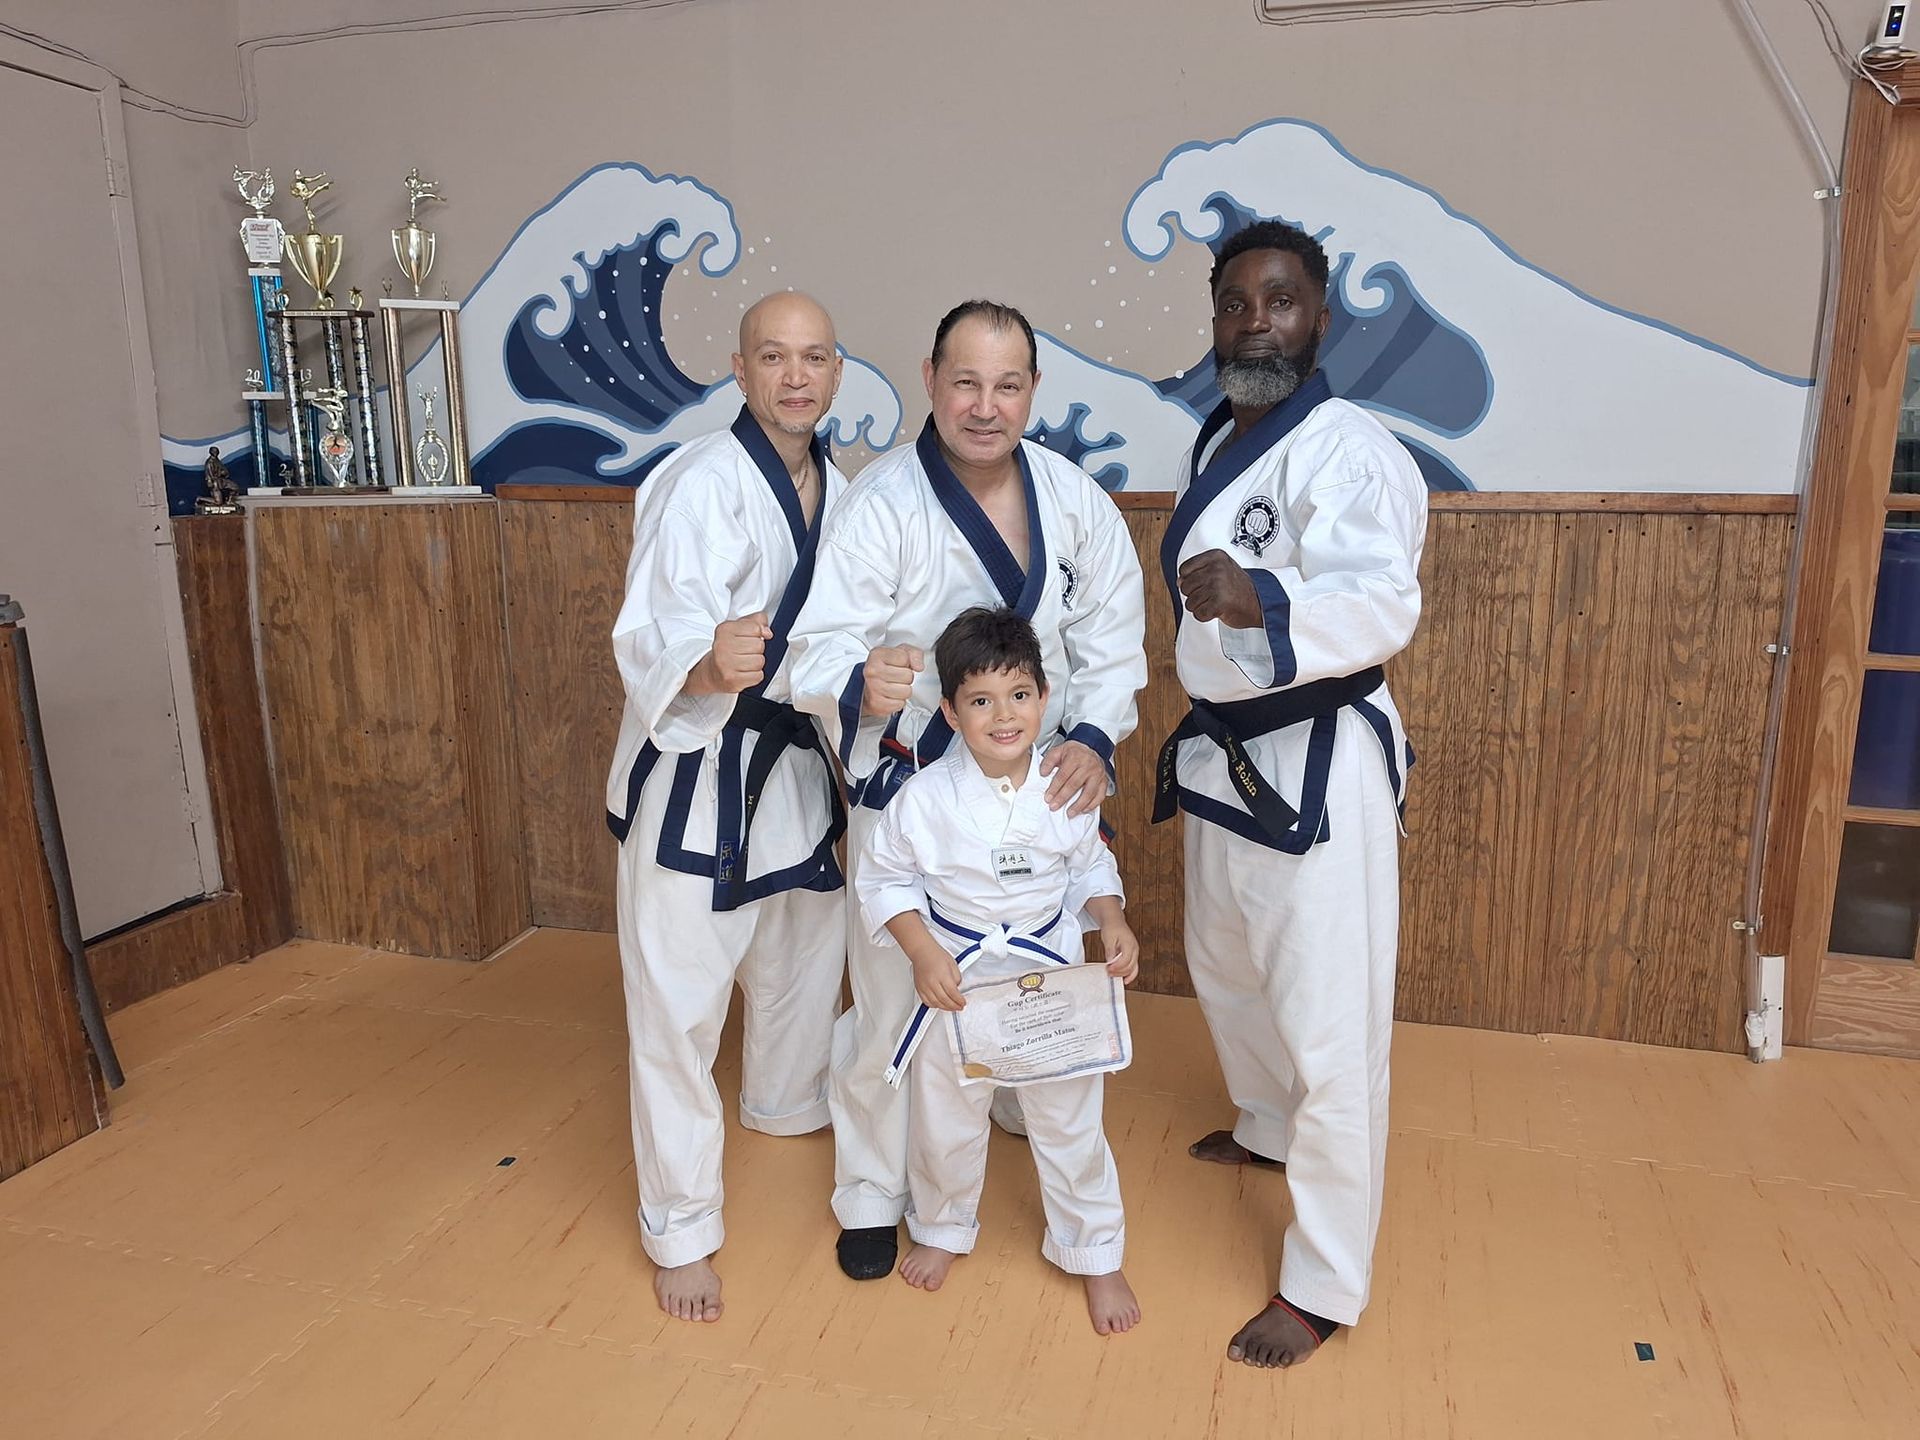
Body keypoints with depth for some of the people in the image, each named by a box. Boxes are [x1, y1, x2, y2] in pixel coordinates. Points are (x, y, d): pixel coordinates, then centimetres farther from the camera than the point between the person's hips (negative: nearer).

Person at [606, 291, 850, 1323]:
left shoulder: (836, 488, 5)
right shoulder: (699, 484, -19)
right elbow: (651, 631, -29)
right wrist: (706, 665, -48)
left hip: (794, 760, 8)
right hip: (692, 769, -7)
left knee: (805, 949, 25)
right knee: (677, 1001, 0)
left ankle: (785, 1104, 53)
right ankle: (680, 1229, 19)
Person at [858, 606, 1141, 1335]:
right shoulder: (926, 797, -18)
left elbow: (1091, 869, 4)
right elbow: (882, 879, -7)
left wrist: (1113, 922, -14)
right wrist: (922, 952, -18)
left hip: (1052, 976, 1)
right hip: (955, 979, -1)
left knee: (1069, 1119, 13)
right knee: (945, 1117, 18)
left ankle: (1094, 1255, 36)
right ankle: (942, 1228, 47)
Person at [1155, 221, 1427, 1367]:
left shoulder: (1348, 450, -17)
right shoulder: (1220, 443, 12)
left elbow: (1381, 603, -33)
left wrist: (1256, 603, -52)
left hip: (1317, 768, -9)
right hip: (1224, 757, 10)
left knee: (1328, 1028, -2)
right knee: (1225, 969, 26)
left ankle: (1326, 1287, 14)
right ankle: (1271, 1130, 52)